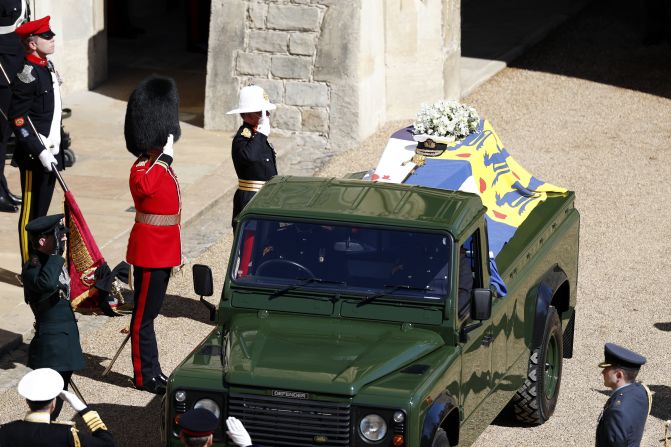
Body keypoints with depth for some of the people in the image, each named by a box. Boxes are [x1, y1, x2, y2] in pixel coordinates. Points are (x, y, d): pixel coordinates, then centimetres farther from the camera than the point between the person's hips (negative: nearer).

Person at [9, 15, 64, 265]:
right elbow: (17, 120, -19)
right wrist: (40, 152, -22)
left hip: (50, 153, 9)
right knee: (31, 215, 0)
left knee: (42, 210, 14)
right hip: (35, 157, -9)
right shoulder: (28, 76, -17)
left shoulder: (48, 69, 11)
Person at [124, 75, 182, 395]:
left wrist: (173, 250, 20)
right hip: (150, 252, -9)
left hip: (162, 251, 9)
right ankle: (145, 375, 6)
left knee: (149, 311, 16)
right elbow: (144, 188, -37)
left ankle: (151, 370, 23)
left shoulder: (160, 166, 11)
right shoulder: (143, 171, -17)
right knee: (144, 315, 0)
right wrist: (165, 156, -30)